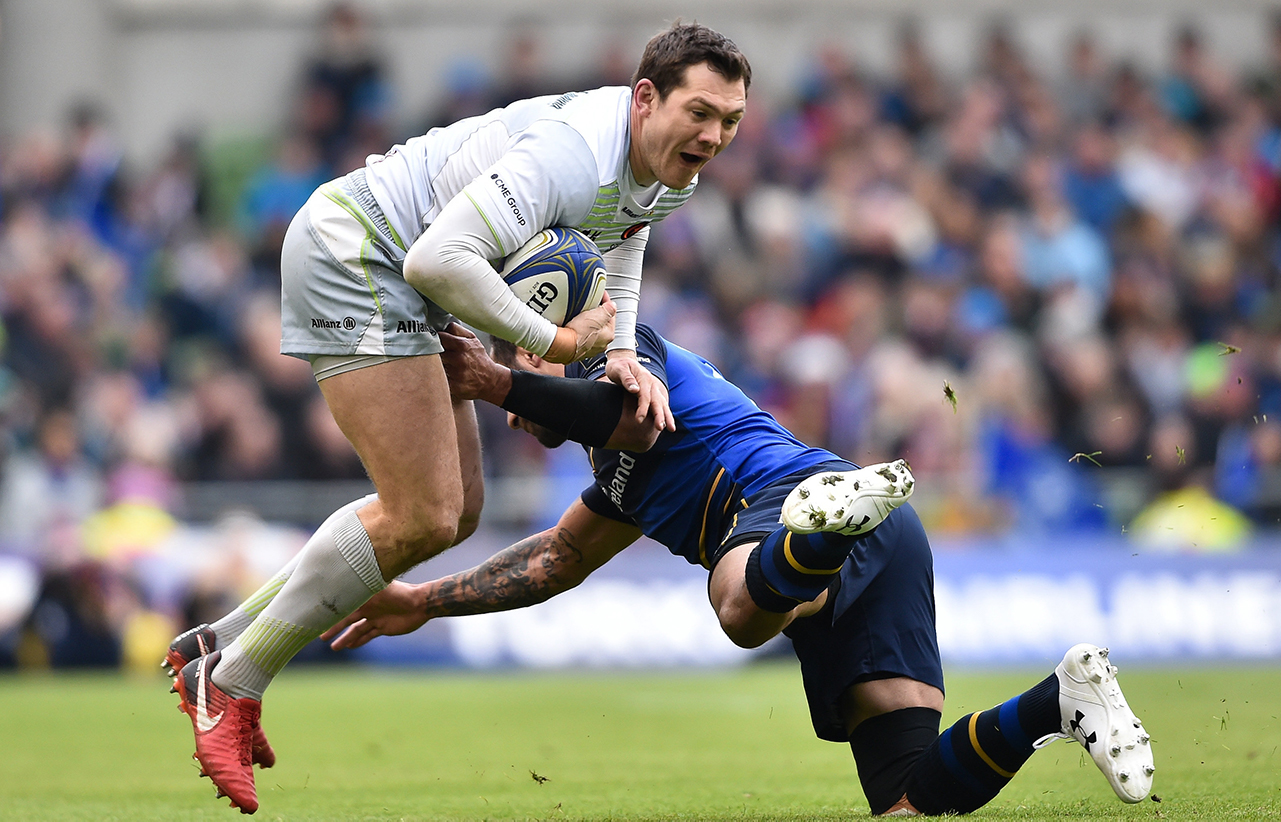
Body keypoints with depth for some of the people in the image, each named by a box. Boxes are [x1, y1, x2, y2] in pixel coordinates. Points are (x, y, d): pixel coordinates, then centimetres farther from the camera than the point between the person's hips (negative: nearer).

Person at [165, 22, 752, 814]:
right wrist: (555, 342, -26)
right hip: (350, 251, -11)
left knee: (455, 511, 9)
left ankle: (220, 644, 15)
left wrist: (623, 350, 11)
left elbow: (623, 228, 28)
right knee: (421, 516, -15)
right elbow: (438, 259, -37)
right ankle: (231, 684, -4)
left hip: (396, 282, 11)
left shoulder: (669, 169, 2)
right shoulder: (574, 155, -30)